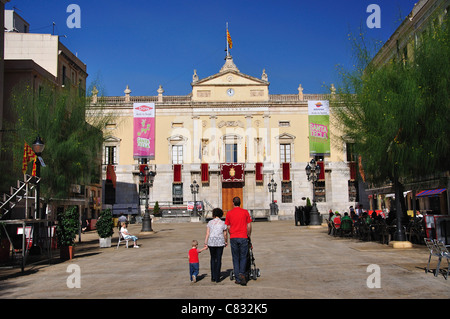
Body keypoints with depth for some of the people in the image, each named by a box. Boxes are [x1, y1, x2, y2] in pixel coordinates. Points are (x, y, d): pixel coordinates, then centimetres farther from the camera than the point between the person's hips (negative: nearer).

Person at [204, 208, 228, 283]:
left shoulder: (210, 222, 3)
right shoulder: (223, 223, 0)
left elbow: (207, 234, -1)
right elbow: (225, 234, 3)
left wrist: (205, 243, 2)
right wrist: (226, 241, 19)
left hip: (211, 242, 1)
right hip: (220, 242, -1)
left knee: (213, 259, 15)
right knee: (218, 259, 6)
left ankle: (213, 277, 14)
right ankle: (217, 278, 4)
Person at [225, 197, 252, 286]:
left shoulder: (229, 213, 2)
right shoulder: (245, 212, 0)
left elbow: (228, 227, 6)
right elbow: (249, 226, 1)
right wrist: (248, 235, 15)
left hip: (233, 238, 1)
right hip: (243, 237, -1)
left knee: (235, 258, 8)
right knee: (243, 257, 9)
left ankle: (238, 279, 9)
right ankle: (242, 273, -12)